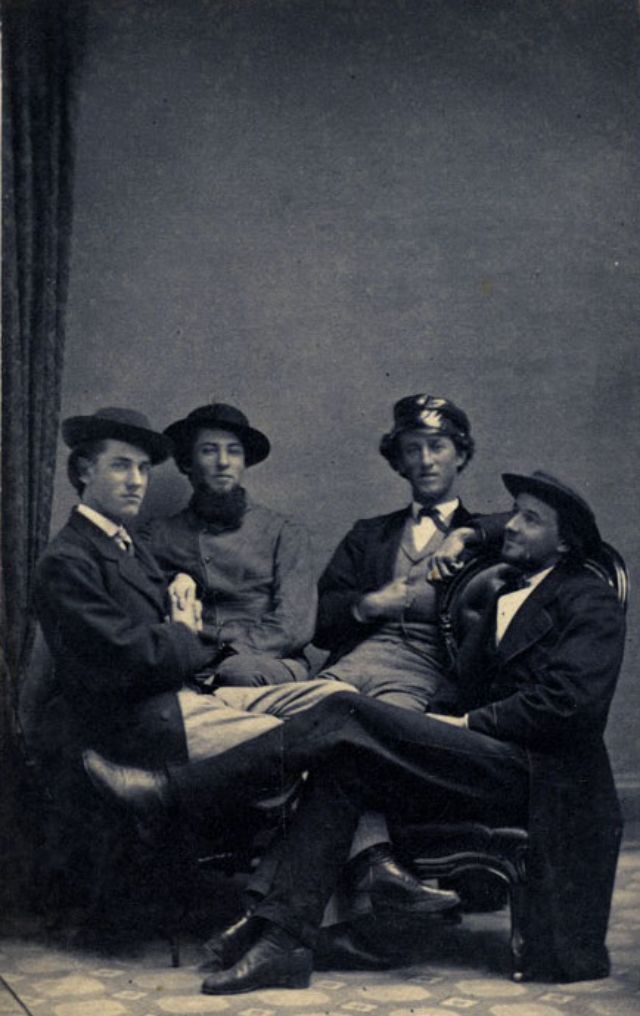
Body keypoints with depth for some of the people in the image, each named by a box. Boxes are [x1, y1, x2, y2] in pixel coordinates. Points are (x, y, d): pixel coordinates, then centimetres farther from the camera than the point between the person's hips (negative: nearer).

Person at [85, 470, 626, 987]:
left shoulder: (591, 601, -1)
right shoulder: (504, 593, 24)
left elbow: (566, 699, -15)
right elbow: (469, 688, 19)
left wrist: (469, 723, -11)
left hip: (533, 777, -8)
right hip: (491, 766, 8)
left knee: (349, 716, -20)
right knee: (344, 767, -17)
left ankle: (170, 789, -19)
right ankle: (283, 939, -18)